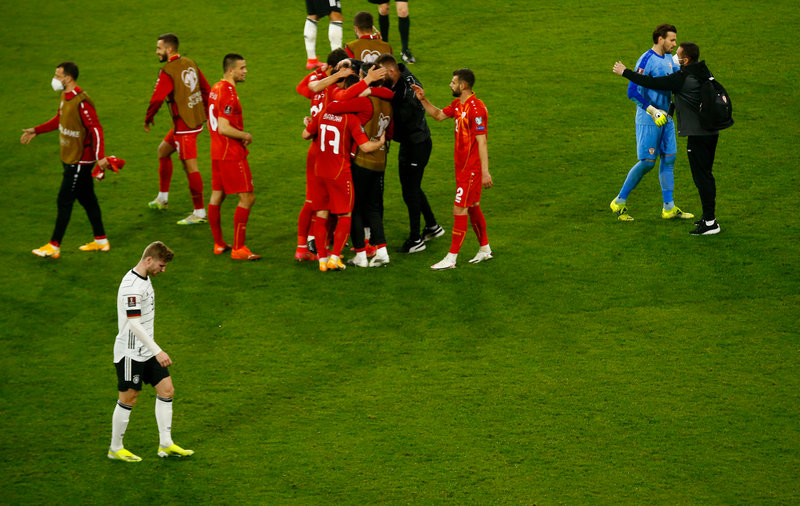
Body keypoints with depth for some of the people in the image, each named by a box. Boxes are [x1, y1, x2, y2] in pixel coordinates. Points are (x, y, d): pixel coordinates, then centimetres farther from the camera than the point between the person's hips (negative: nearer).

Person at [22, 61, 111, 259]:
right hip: (70, 159, 9)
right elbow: (59, 120, 23)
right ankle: (101, 241, 24)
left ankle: (54, 246, 3)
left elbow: (96, 129, -25)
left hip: (80, 161, -9)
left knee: (64, 202, -4)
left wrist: (100, 156, -31)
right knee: (87, 199, 15)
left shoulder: (82, 102, -24)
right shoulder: (65, 96, 6)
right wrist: (36, 131, 25)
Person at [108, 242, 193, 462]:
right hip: (130, 352, -9)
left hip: (146, 351, 9)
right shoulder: (131, 285, -23)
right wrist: (158, 351, -27)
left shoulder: (145, 279, 9)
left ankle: (166, 444, 11)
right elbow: (134, 324, -27)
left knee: (166, 390, 6)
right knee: (128, 398, 1)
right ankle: (115, 449, 15)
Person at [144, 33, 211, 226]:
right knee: (163, 151, 24)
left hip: (184, 126, -10)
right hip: (196, 120, 10)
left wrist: (148, 119, -4)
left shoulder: (167, 71, -17)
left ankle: (200, 213, -2)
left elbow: (157, 99, -20)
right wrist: (206, 114, 23)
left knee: (190, 167, -5)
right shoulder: (190, 64, 8)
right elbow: (206, 89, 14)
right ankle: (162, 199, 33)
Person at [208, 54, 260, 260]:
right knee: (247, 198, -6)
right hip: (232, 155, -10)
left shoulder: (216, 89, 10)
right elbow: (224, 128, -26)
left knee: (217, 196, 14)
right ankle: (238, 249, -5)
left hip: (217, 153, 10)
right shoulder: (228, 93, -21)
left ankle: (219, 244, 23)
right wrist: (246, 136, -11)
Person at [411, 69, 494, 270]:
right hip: (462, 166, 10)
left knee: (459, 210, -7)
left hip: (471, 168, -10)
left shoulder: (476, 109, -22)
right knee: (472, 208, 18)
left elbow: (482, 142, -23)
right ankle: (485, 249, 32)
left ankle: (451, 259, -2)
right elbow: (439, 115, 24)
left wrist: (485, 172, -24)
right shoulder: (458, 104, 7)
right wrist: (423, 100, 10)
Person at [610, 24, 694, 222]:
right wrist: (653, 111, -26)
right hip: (648, 121, -8)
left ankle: (669, 208, 13)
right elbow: (632, 91, -22)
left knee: (668, 159, 8)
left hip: (665, 118, 8)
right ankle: (619, 202, 6)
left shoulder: (668, 58, 10)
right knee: (647, 162, -7)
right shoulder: (646, 61, -17)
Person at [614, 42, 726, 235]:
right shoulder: (705, 73, 8)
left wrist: (625, 72, -4)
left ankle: (710, 223, -3)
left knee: (702, 177, -4)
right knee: (706, 175, 17)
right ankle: (709, 217, 23)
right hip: (712, 132, 9)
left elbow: (652, 83, -12)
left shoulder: (682, 79, -16)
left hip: (697, 135, -9)